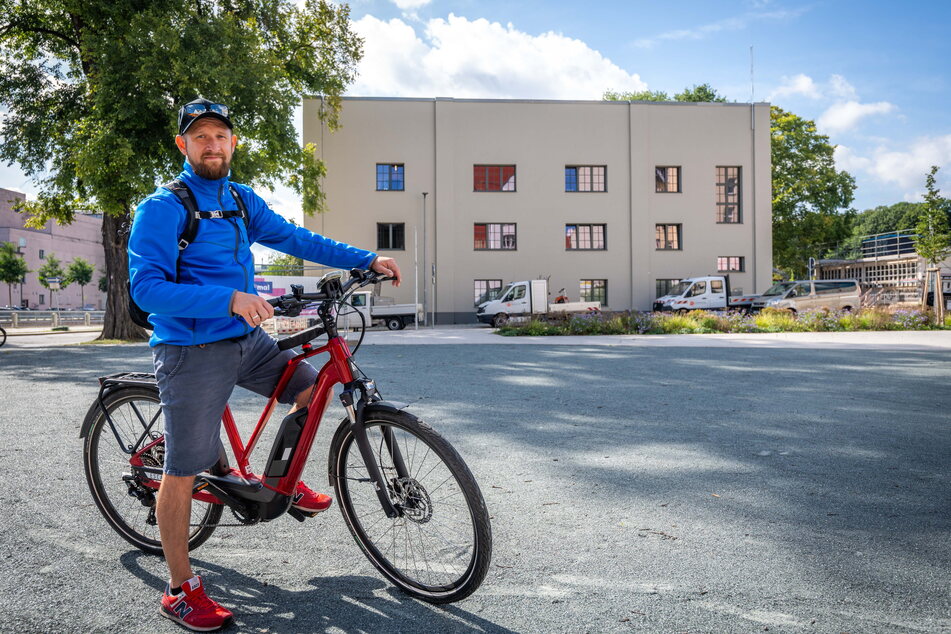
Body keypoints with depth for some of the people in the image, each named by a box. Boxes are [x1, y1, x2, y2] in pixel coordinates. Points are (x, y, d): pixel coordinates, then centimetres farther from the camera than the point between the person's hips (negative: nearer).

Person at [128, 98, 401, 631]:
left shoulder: (242, 201, 10)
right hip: (192, 351, -6)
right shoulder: (162, 208, -11)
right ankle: (182, 591, 16)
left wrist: (367, 259, 1)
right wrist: (230, 298, -34)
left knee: (313, 389, 6)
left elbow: (296, 238, 10)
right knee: (183, 472, 0)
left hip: (247, 341, 7)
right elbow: (146, 287, -21)